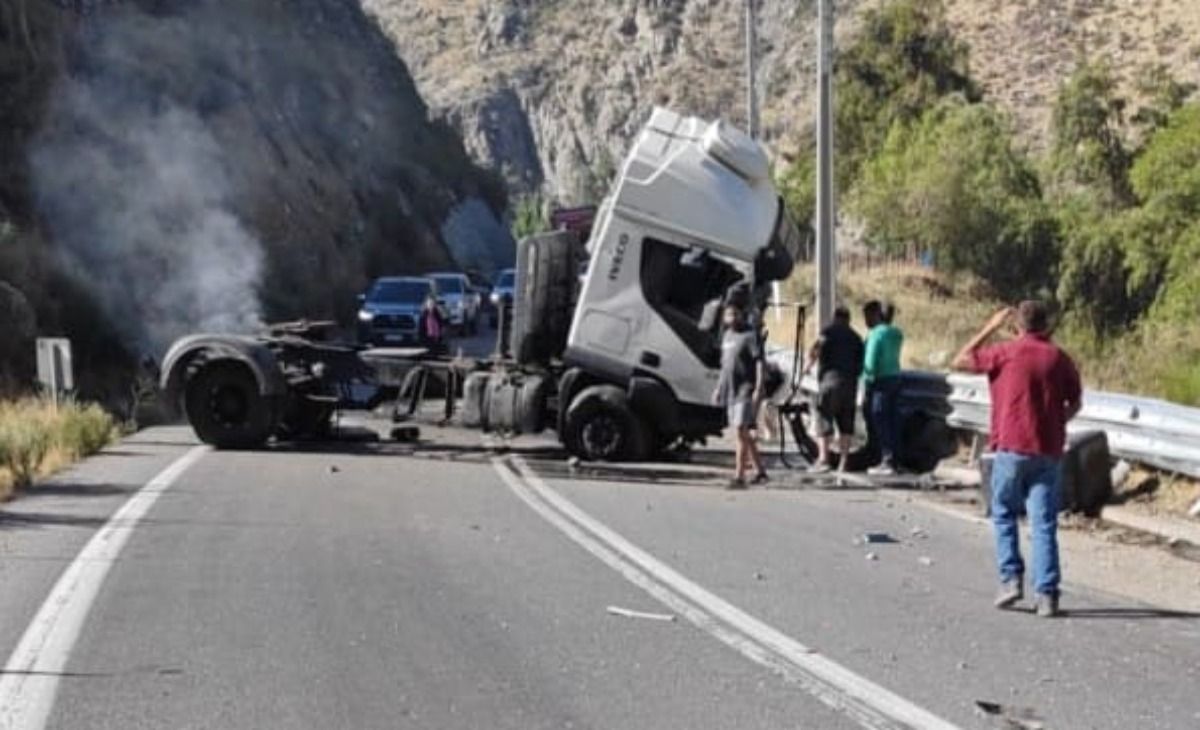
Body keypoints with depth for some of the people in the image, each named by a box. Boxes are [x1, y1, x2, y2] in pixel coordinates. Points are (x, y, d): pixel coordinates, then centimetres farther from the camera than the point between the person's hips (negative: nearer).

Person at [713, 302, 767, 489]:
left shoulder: (750, 335, -8)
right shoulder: (727, 336, 16)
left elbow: (759, 362, -13)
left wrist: (758, 388, -21)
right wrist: (719, 388, 23)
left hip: (746, 390, -9)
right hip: (731, 391, 9)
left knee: (740, 431, -14)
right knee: (744, 434, 13)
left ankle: (739, 476, -14)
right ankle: (759, 470, 25)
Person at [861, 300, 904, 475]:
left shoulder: (876, 334, -13)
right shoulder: (895, 334, 12)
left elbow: (871, 363, -15)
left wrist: (866, 390, -8)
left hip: (880, 381, -8)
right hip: (895, 378, 8)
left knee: (880, 423, -4)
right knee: (893, 422, 9)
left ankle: (886, 462, -4)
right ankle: (892, 460, 12)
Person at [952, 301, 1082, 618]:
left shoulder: (1006, 353, -5)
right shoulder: (1060, 358, 4)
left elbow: (960, 361, 6)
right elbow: (1075, 404, 11)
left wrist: (990, 327, 11)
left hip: (1012, 447, -2)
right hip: (1049, 450, 2)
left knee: (1004, 514, 15)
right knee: (1044, 524, 2)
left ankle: (1012, 578, 4)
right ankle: (1046, 594, -2)